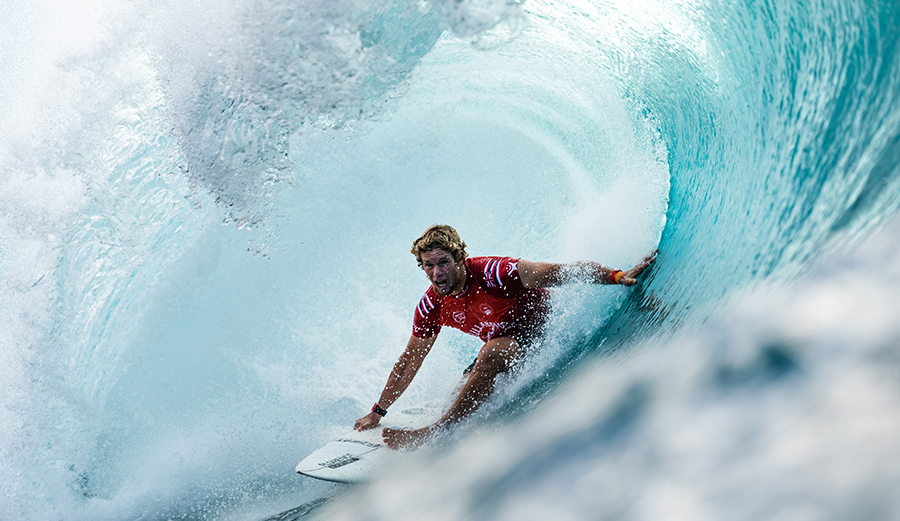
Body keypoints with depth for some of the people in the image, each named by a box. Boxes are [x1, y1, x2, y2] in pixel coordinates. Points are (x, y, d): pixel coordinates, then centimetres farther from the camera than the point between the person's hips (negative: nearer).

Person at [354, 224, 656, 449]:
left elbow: (559, 272, -28)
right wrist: (378, 412, 4)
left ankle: (436, 431, -24)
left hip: (546, 327, -7)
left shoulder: (490, 274, -31)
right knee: (463, 395, -3)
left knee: (491, 353, -32)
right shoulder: (431, 307, -11)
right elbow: (410, 361, 1)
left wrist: (618, 277, -34)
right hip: (503, 345, 7)